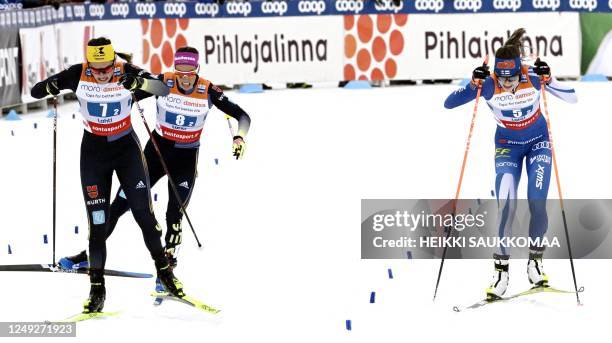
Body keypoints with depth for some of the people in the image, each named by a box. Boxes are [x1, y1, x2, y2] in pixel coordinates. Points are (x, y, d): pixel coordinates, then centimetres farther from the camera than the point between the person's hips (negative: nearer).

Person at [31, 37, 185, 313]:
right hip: (94, 151, 1)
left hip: (127, 148, 0)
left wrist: (140, 83, -45)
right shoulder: (78, 75, -15)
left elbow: (164, 88, -27)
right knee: (97, 221, -3)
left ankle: (164, 269, 14)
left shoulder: (126, 73, -17)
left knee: (143, 213, -4)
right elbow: (35, 92, -11)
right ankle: (97, 287, 4)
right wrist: (49, 87, -33)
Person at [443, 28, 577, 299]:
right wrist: (473, 85, -41)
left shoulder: (532, 77, -25)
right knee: (506, 206, -16)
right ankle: (501, 268, -8)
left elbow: (572, 98, -24)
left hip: (538, 142, 0)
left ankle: (535, 260, 11)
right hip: (507, 146, 0)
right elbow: (448, 104, -26)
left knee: (537, 203, -11)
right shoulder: (488, 84, -25)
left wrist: (548, 79, -40)